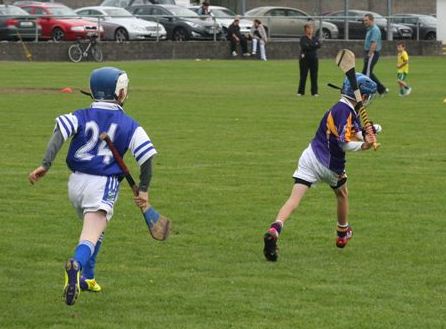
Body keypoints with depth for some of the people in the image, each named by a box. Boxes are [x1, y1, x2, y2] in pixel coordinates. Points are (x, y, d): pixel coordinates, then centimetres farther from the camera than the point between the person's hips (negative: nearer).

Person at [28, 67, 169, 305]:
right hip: (104, 186, -4)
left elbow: (59, 134, -11)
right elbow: (147, 156, -3)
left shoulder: (80, 116, 7)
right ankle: (77, 265, -47)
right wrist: (143, 189, 7)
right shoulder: (129, 125, 3)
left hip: (76, 182, 4)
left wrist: (45, 165, -17)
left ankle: (87, 278, 32)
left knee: (93, 229, 28)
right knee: (91, 236, -16)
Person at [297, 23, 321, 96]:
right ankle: (301, 92, 4)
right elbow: (304, 46, -16)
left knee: (314, 76, 0)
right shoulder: (303, 38, 1)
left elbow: (319, 45, -6)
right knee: (303, 76, -2)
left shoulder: (315, 38, 12)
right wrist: (313, 46, -13)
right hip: (304, 59, -3)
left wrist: (309, 46, -15)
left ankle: (314, 92, 3)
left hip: (314, 59, 3)